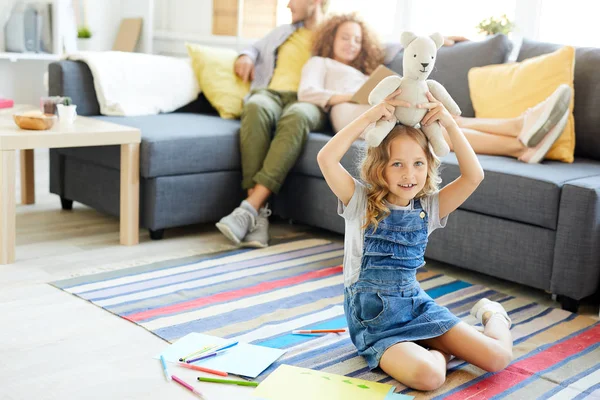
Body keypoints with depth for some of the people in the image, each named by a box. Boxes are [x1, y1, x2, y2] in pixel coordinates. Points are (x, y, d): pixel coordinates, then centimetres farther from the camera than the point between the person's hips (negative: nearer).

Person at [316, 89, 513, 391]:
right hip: (372, 313, -3)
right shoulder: (361, 201, -7)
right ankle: (440, 348, 4)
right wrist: (370, 116, -23)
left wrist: (450, 123, -13)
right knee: (428, 376, -31)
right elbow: (326, 159, -23)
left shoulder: (428, 207, 2)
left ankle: (491, 315, 26)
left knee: (498, 357, -7)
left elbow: (474, 176, -8)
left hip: (415, 303, 4)